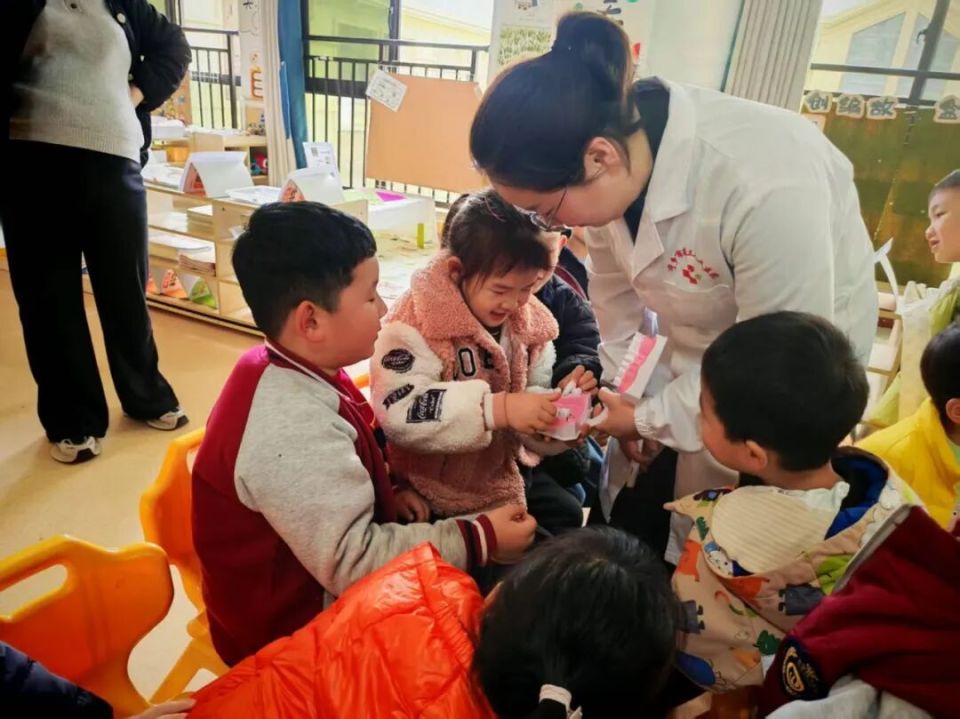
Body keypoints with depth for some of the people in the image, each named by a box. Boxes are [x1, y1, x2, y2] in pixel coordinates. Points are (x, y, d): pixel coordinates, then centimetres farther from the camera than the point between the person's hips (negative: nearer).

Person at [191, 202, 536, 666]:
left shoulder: (289, 373, -5)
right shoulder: (293, 429, -34)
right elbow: (351, 562, -32)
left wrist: (395, 492, -6)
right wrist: (480, 540, -26)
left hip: (315, 583, 8)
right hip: (296, 626, -8)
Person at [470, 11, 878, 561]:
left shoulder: (768, 189, -38)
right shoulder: (613, 165, -18)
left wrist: (649, 417, -19)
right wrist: (626, 396, -2)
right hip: (686, 357, 5)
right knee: (620, 538, 13)